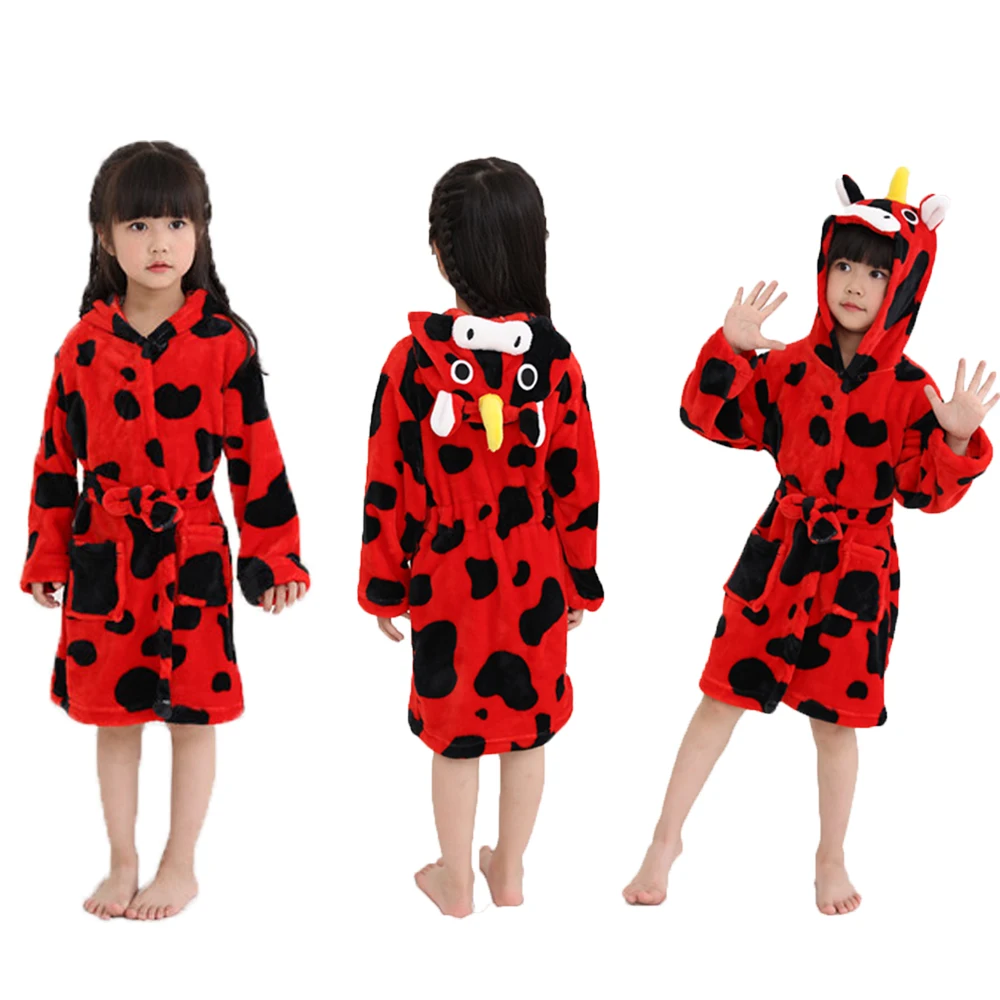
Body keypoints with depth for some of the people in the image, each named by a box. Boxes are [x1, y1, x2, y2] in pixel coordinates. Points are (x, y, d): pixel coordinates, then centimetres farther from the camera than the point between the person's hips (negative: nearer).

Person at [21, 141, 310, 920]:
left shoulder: (225, 342, -7)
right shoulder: (84, 345, 0)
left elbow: (256, 454, -4)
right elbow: (58, 457, 7)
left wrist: (273, 554, -5)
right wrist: (47, 554, 8)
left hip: (192, 551, -2)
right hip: (104, 554, 2)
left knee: (193, 715, 7)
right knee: (113, 715, 12)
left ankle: (180, 868, 24)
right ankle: (123, 865, 28)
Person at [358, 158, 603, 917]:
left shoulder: (416, 357, -13)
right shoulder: (555, 358, -9)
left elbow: (389, 484, -9)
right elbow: (577, 483, -3)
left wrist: (385, 586, 2)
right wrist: (581, 582, 9)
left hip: (447, 575, -1)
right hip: (534, 576, 1)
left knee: (455, 727, 13)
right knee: (529, 723, 16)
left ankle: (456, 883, 26)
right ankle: (509, 871, 31)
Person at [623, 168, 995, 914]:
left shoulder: (912, 390, -8)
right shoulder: (790, 367, -3)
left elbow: (930, 493, -9)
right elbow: (712, 417, -1)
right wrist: (730, 350, -14)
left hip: (857, 573, -1)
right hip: (778, 558, 1)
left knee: (837, 719, 11)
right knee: (722, 698, 7)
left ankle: (832, 857, 33)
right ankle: (666, 839, 22)